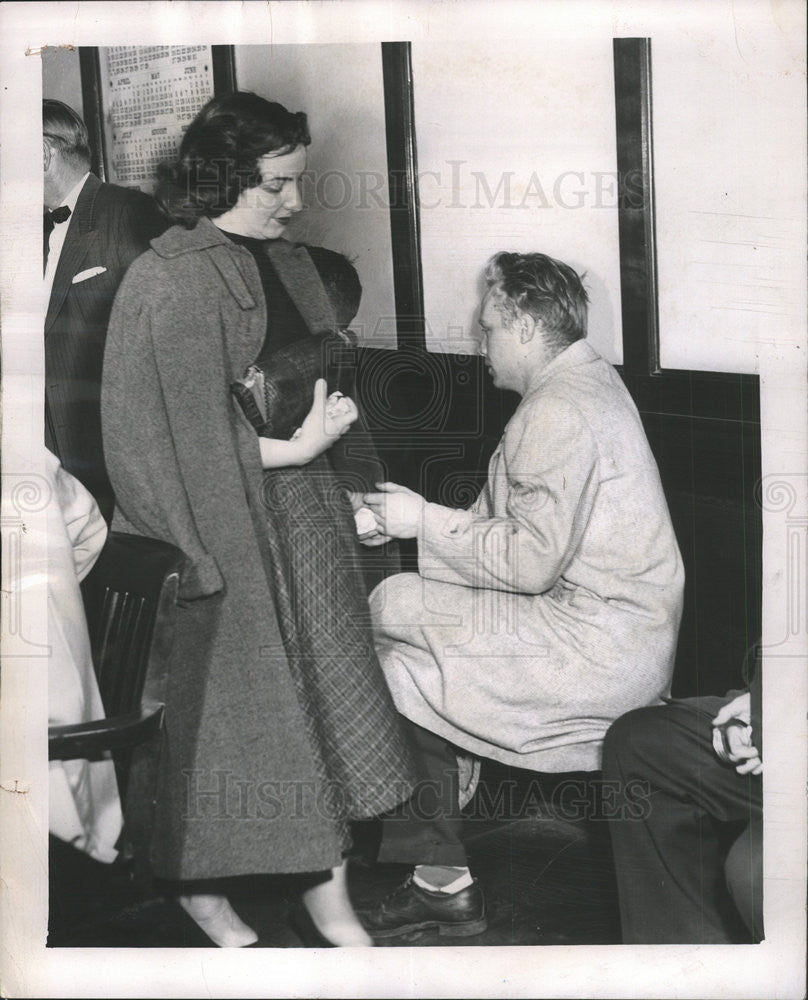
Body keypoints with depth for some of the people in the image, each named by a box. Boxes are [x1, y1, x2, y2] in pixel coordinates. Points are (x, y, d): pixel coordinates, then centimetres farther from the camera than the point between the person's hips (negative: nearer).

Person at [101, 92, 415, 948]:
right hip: (220, 527, -7)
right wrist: (294, 447, -20)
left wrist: (327, 417, 4)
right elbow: (174, 434, -18)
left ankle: (327, 893, 19)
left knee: (326, 697, 8)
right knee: (221, 698, 5)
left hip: (301, 507, 7)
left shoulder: (289, 263, 10)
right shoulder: (166, 284, -15)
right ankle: (195, 884, 26)